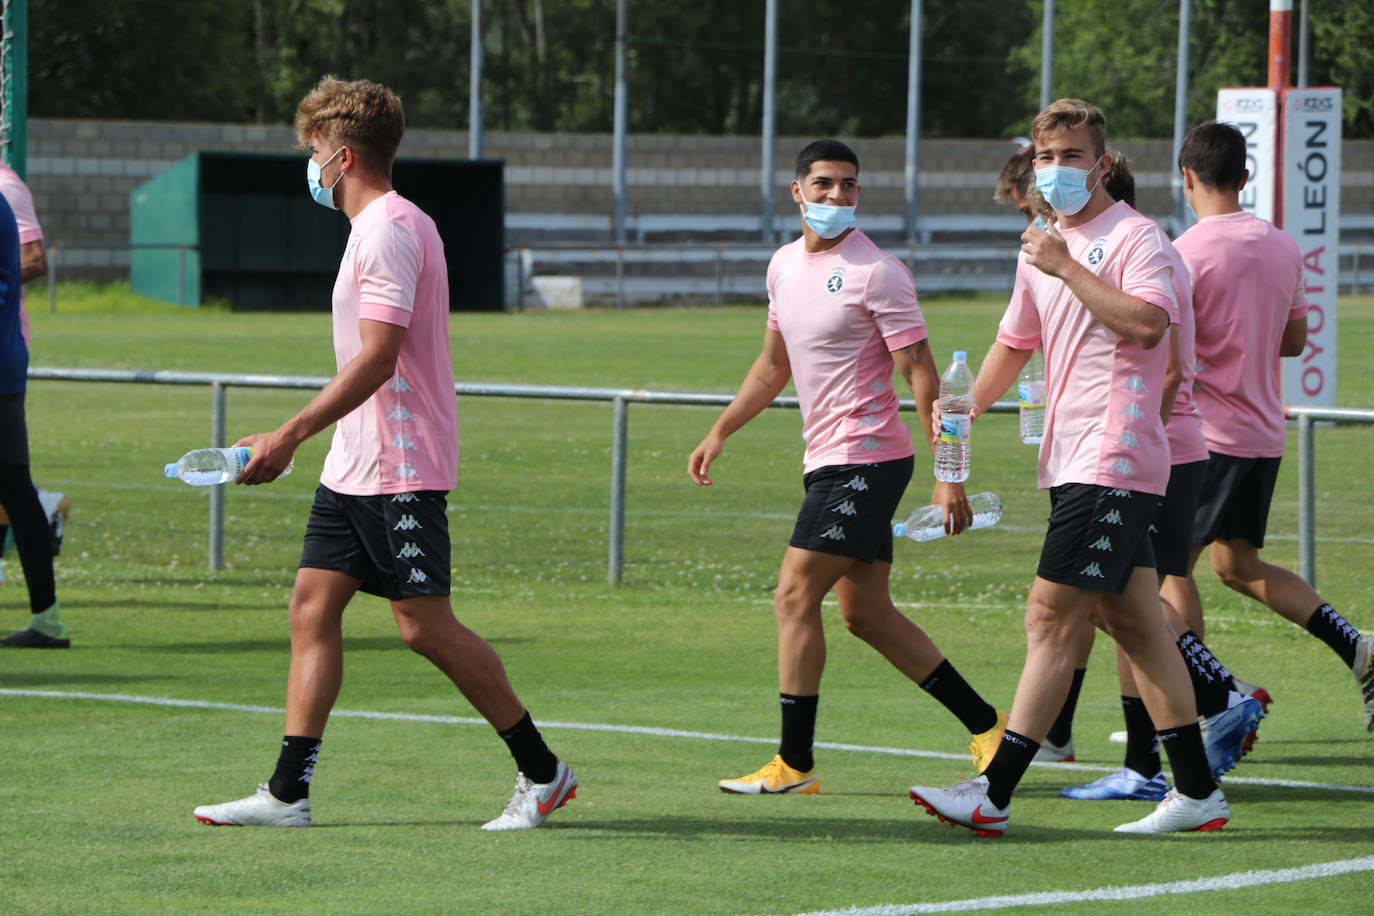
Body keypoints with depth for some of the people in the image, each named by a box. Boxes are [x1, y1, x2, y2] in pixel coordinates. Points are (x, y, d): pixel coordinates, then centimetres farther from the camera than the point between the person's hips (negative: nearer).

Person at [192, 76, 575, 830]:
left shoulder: (389, 230, -16)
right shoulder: (385, 225, 16)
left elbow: (378, 355, -24)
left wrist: (292, 434, -27)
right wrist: (299, 438, 24)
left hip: (400, 469, -10)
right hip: (354, 465, 10)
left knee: (425, 626, -7)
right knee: (313, 608, 4)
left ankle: (542, 771, 3)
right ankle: (288, 792, 2)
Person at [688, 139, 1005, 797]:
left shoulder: (875, 272, -12)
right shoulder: (784, 265, 11)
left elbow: (921, 373, -14)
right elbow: (774, 365, 25)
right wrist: (719, 434, 22)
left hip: (864, 458, -8)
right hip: (828, 462, 8)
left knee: (795, 597, -10)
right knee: (867, 614, 9)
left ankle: (794, 765, -5)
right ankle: (986, 725, 17)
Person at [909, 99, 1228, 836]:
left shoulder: (1133, 236, -8)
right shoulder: (1043, 246, 19)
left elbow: (1147, 322, -25)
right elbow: (1014, 343, 31)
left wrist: (1066, 267, -23)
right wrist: (963, 413, 22)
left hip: (1112, 462, -9)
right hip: (1073, 463, 9)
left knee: (1051, 618, -12)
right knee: (1134, 624, 10)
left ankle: (993, 795, -14)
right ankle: (1196, 791, 14)